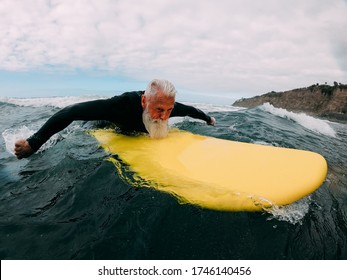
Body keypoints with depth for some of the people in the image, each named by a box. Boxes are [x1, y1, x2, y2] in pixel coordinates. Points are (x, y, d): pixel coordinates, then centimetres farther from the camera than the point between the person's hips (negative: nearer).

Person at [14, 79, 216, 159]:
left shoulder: (167, 106, -34)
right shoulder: (124, 104, -49)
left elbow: (190, 110, -11)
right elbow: (72, 111, -46)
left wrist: (207, 118, 8)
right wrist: (34, 143, -46)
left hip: (140, 133, 4)